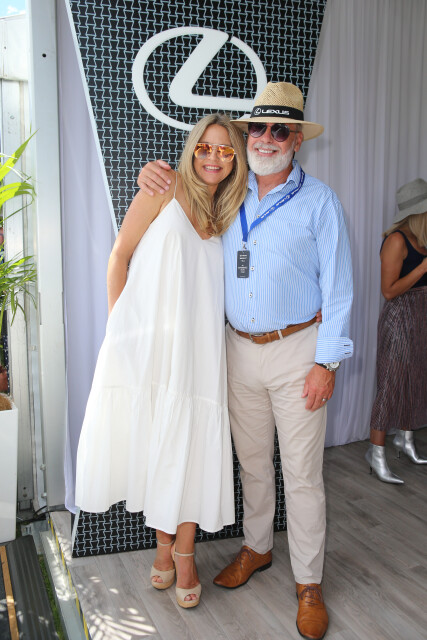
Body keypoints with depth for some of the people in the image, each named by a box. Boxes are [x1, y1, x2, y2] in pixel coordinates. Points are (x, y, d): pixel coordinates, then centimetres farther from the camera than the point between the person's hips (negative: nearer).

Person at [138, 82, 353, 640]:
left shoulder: (319, 201, -5)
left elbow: (337, 289, -6)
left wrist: (327, 362, -11)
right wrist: (154, 174, 1)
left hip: (296, 349, -4)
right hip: (240, 348, 4)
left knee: (302, 473, 2)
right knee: (251, 461, 17)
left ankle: (309, 583, 18)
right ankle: (256, 548, 37)